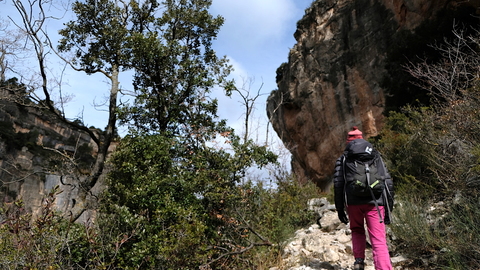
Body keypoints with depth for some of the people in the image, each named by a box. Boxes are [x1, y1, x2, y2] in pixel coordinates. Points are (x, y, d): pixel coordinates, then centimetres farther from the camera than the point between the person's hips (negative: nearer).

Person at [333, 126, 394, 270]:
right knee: (379, 241, 0)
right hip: (375, 202, 0)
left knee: (357, 231, 26)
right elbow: (388, 183, 11)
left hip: (353, 203, 0)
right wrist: (388, 208, 15)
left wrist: (340, 208, 6)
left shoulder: (343, 159, 11)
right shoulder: (376, 156, 16)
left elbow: (338, 184, 1)